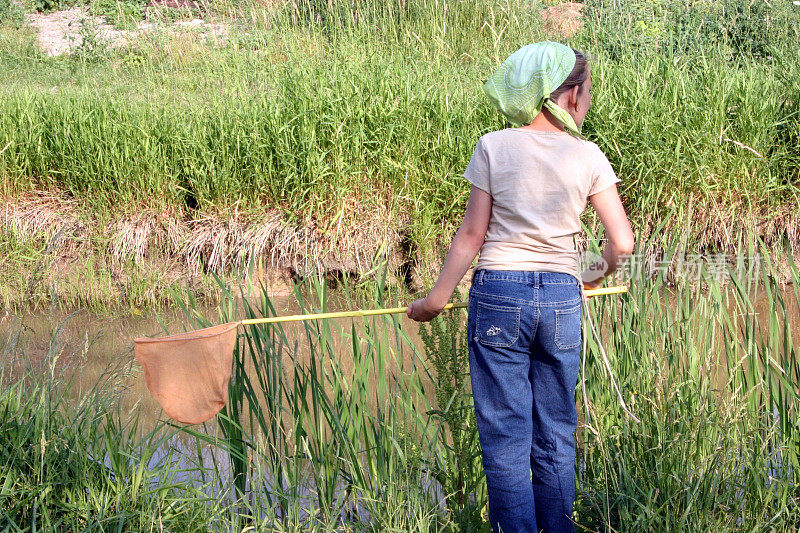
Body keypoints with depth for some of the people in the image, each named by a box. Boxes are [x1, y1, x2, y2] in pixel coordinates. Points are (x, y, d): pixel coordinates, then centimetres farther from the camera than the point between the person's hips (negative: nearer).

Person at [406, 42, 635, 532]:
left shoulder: (494, 147, -3)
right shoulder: (588, 157, 0)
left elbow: (472, 234, -3)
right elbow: (622, 242, -2)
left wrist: (437, 299, 6)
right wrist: (597, 275, 19)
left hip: (499, 293, -1)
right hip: (562, 298, 1)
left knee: (505, 435, 4)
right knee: (556, 435, 12)